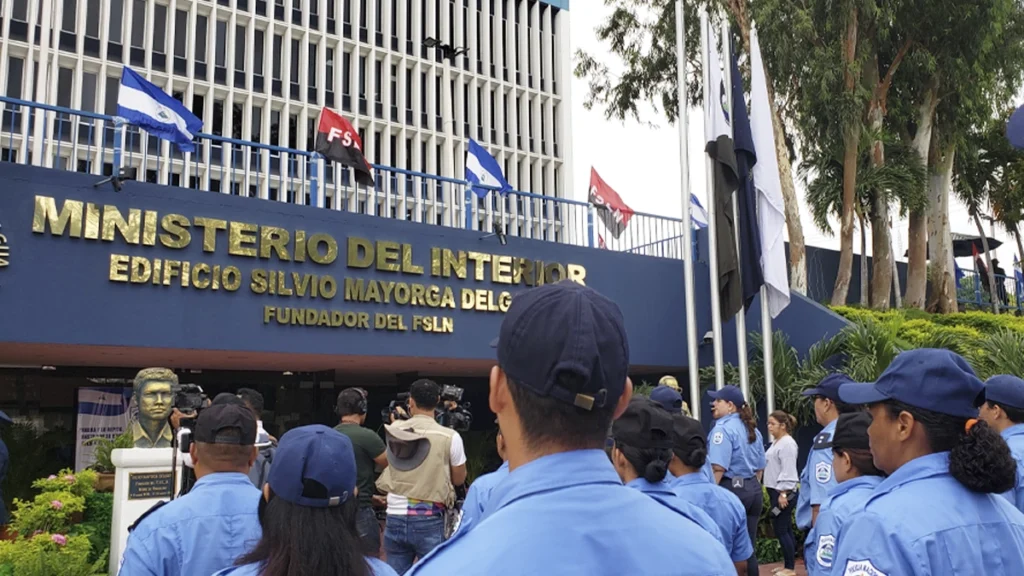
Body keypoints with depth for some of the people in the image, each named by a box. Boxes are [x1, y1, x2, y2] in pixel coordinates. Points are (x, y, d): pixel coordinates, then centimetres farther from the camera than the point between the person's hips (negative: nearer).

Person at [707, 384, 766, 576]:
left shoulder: (723, 428, -11)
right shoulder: (753, 429, 16)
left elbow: (718, 468, -20)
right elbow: (760, 467, 20)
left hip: (730, 489, -8)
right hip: (753, 490, 8)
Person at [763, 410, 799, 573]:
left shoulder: (787, 443, -15)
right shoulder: (776, 442, 15)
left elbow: (788, 471, -20)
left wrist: (783, 493, -23)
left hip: (782, 492, -10)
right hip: (775, 491, 10)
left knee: (781, 530, -6)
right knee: (785, 530, 13)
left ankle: (790, 568, 1)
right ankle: (788, 565, 19)